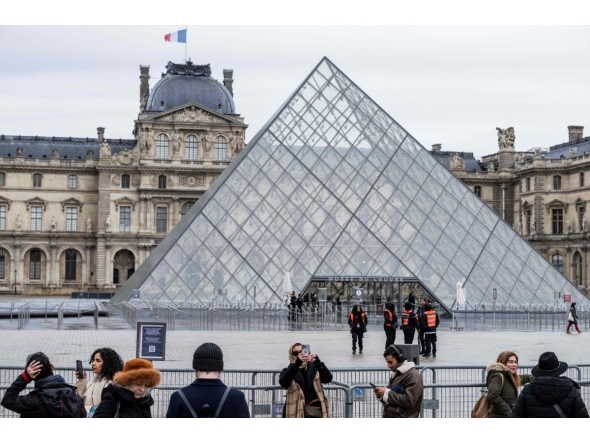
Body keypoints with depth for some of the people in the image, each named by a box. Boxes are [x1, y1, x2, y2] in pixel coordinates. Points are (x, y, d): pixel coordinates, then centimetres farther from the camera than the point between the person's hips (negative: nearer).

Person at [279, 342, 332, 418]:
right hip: (296, 414, -1)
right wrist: (296, 364, -27)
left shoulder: (314, 369, 14)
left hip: (315, 413, 1)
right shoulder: (288, 371, 10)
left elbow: (328, 378, -5)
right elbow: (283, 383, -14)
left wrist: (318, 363, -23)